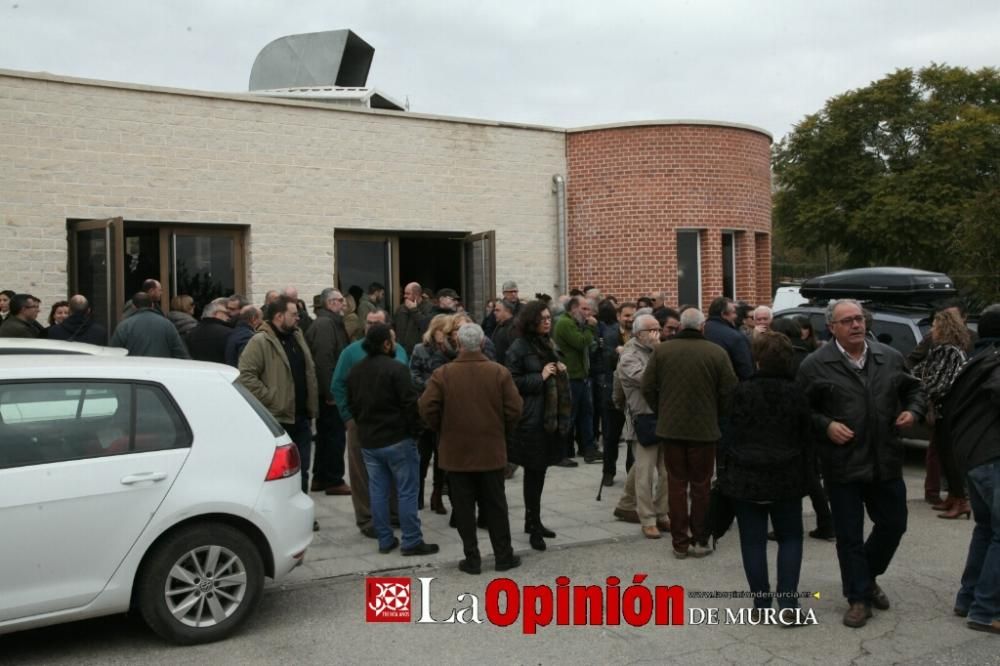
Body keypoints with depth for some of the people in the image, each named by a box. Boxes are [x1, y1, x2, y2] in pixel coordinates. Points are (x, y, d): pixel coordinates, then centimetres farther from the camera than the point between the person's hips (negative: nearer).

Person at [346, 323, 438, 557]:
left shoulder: (355, 371, 8)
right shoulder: (395, 369, -16)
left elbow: (352, 405, 16)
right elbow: (410, 404, -18)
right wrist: (416, 430, -5)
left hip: (368, 441, 7)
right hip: (397, 439, -7)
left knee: (378, 491, 11)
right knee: (407, 491, 1)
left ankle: (385, 540, 16)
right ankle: (411, 542, 4)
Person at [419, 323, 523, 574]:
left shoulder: (442, 374, -9)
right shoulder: (499, 372, -6)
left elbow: (427, 408, -12)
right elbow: (514, 409, -8)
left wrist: (442, 430, 6)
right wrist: (500, 431, 10)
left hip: (456, 452, -1)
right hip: (491, 451, 1)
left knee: (464, 508, 9)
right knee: (495, 506, 13)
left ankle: (472, 558, 12)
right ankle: (504, 556, 19)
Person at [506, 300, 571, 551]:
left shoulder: (548, 344, 15)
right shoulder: (519, 347, -10)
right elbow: (512, 382, -15)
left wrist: (561, 373, 6)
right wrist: (540, 377, -17)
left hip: (551, 416, 8)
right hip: (531, 419, -7)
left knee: (540, 470, 14)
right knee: (534, 471, -2)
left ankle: (533, 520, 26)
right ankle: (534, 526, 7)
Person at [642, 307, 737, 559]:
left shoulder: (661, 350, -5)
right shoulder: (716, 352, -9)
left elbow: (648, 388, -2)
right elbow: (729, 391, -7)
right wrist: (716, 414, 11)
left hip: (670, 427, 1)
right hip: (704, 428, -1)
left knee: (677, 484, 9)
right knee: (701, 486, 11)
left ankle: (680, 543, 12)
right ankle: (700, 541, 16)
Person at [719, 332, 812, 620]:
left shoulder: (743, 391, -7)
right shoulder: (797, 393, 1)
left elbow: (730, 436, -6)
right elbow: (807, 441, 5)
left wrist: (724, 472, 3)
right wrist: (805, 478, 12)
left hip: (746, 477, -2)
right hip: (787, 478, 2)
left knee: (753, 540, 6)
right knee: (790, 537, 13)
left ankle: (762, 602, 10)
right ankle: (788, 600, 4)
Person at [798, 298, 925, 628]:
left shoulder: (890, 357, 5)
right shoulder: (815, 365, -8)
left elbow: (914, 389, 19)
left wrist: (913, 411, 0)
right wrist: (825, 426, -18)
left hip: (886, 461, 4)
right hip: (842, 465, -4)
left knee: (893, 524, 14)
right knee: (849, 535, 5)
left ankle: (868, 577, 40)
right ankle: (859, 598, 20)